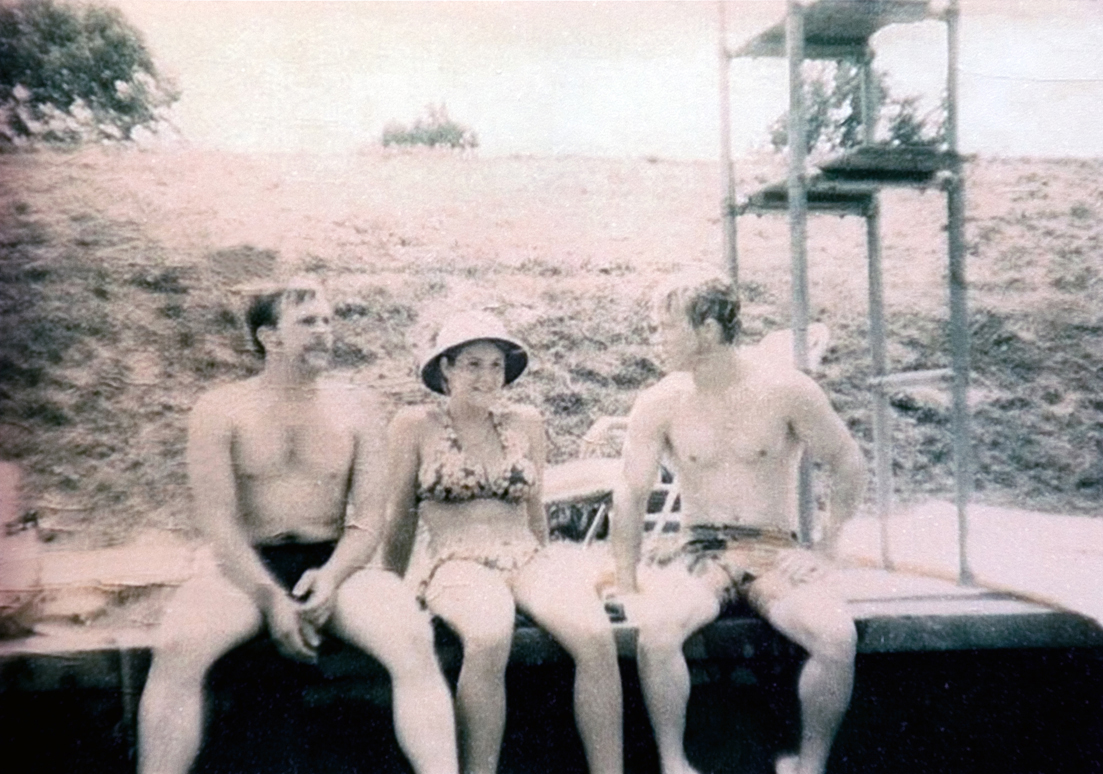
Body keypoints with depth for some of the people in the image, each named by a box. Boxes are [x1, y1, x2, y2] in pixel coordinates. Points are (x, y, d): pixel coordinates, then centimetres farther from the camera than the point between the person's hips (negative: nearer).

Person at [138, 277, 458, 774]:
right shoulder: (220, 411, 4)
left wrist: (331, 576, -15)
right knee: (177, 647, -32)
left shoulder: (358, 409, 10)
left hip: (333, 566, 1)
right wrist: (271, 599, -16)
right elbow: (217, 522, -5)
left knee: (413, 640, -28)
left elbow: (369, 518, 4)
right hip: (248, 569, -1)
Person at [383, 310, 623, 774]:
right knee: (489, 638, -38)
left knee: (596, 636, -28)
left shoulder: (526, 423, 15)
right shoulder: (415, 426, 6)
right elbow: (401, 518, 11)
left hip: (530, 558, 3)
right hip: (459, 565, -3)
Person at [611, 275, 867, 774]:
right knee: (654, 629, -31)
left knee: (837, 637, -26)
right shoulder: (659, 403, -2)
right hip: (698, 551, 0)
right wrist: (627, 589, -4)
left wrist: (824, 549, -3)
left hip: (774, 551, 0)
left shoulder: (786, 391, -5)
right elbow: (631, 495, 2)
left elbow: (849, 466, 5)